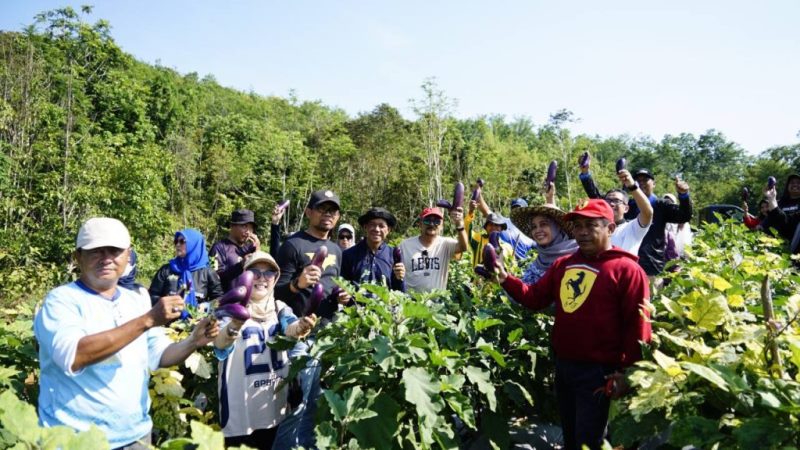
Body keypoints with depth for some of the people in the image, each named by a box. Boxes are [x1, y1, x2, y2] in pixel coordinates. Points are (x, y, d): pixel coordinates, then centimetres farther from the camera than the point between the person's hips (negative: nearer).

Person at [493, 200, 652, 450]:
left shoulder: (626, 269, -14)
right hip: (562, 366, 7)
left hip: (598, 372, -7)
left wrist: (627, 372, -16)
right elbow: (535, 298, 11)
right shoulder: (562, 265, 8)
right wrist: (506, 279, -3)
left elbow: (638, 328, -15)